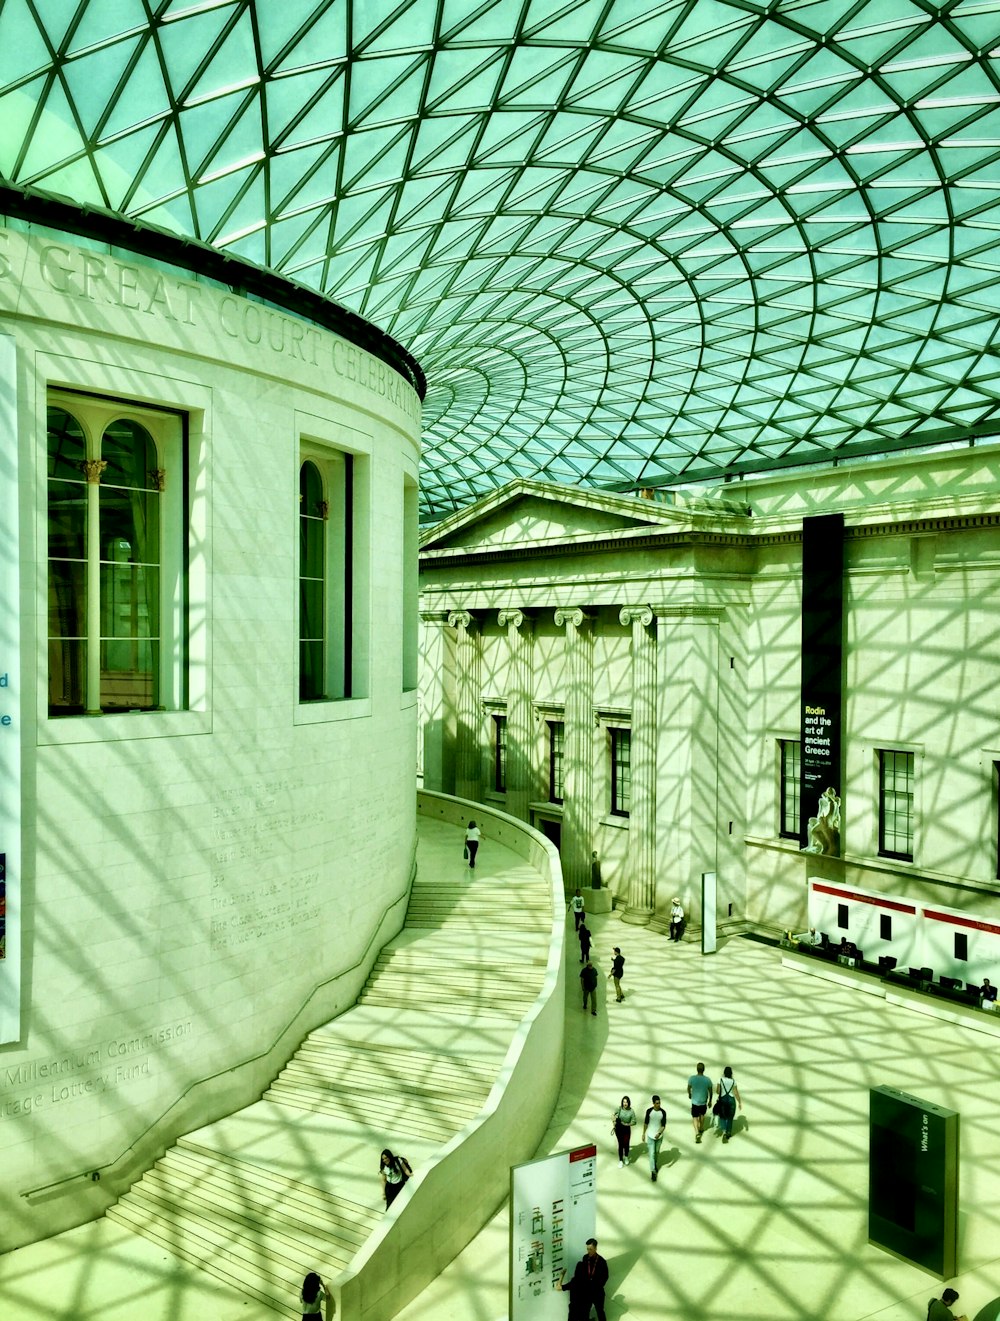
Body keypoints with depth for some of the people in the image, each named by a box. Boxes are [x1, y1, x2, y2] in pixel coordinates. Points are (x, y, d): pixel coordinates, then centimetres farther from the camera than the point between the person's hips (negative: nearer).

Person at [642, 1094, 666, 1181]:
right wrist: (643, 1134, 4)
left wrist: (659, 1133, -30)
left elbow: (664, 1125, -14)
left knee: (657, 1152, 20)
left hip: (659, 1136, 1)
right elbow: (645, 1123, -2)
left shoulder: (663, 1112, -15)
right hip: (650, 1136, -1)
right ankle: (653, 1172, 3)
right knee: (651, 1153, -4)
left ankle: (655, 1164, 46)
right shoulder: (649, 1111, -15)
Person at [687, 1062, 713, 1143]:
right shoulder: (708, 1080, -16)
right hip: (704, 1102, 2)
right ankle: (701, 1129, 45)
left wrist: (689, 1094, 24)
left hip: (695, 1102, -2)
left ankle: (697, 1133, -9)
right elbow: (710, 1092, -2)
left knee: (695, 1118, 9)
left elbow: (689, 1088, 2)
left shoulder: (692, 1078, -16)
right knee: (702, 1115, 27)